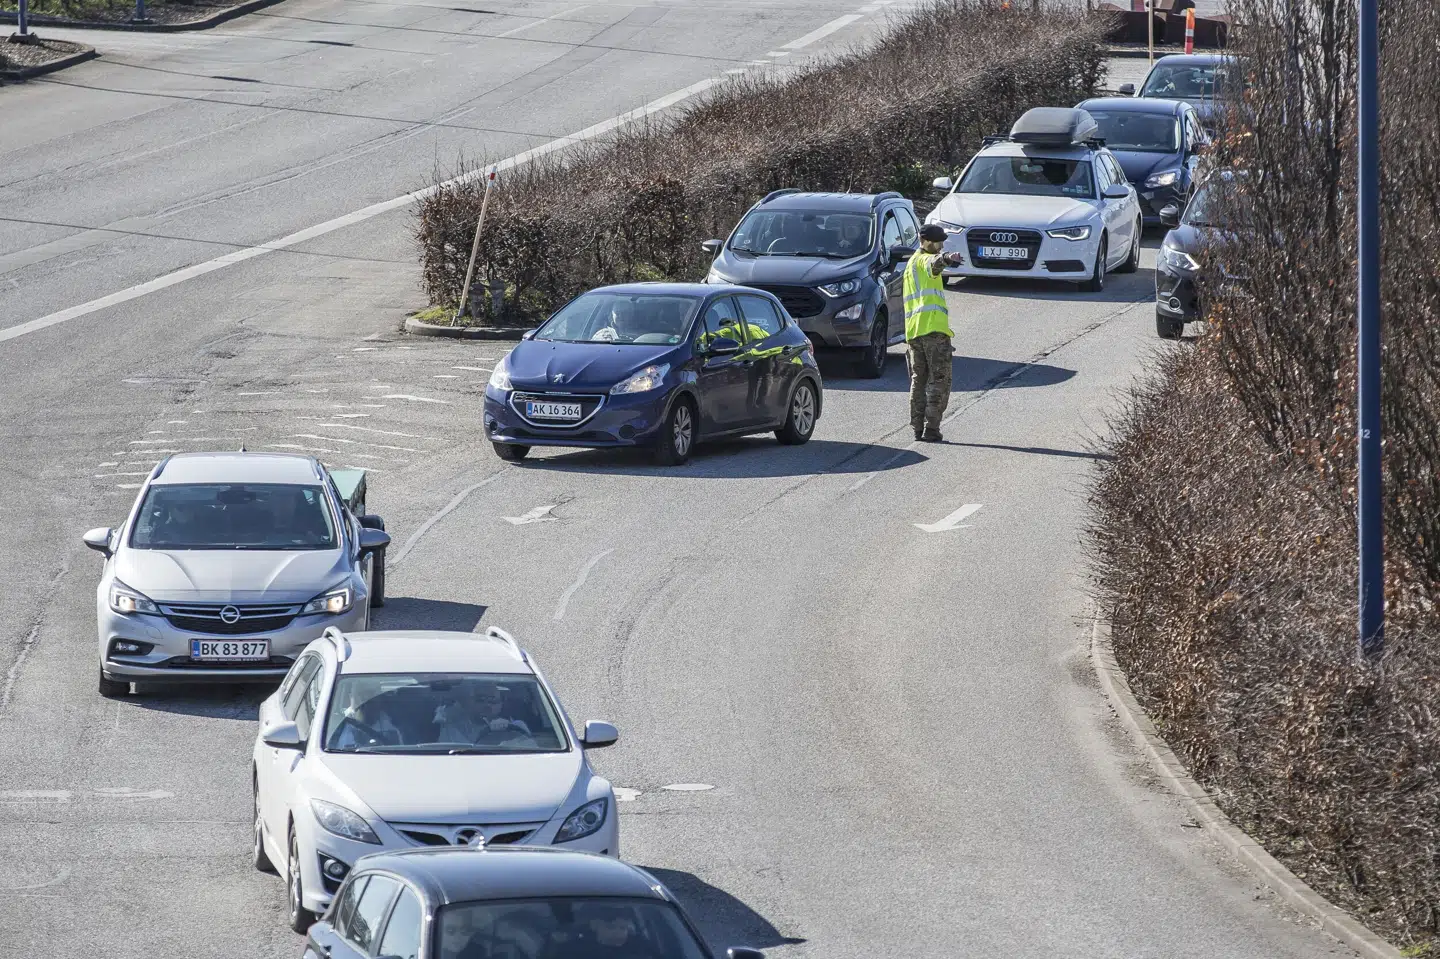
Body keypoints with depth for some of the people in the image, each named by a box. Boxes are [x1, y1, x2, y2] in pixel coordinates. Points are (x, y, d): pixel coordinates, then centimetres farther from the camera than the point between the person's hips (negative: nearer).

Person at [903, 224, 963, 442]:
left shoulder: (911, 263, 26)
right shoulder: (924, 260, -3)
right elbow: (934, 263, -28)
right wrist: (946, 258, -50)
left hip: (913, 330, 8)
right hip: (934, 327, -8)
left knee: (918, 380, 15)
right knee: (939, 380, -4)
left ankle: (917, 428, 13)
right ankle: (931, 429, -10)